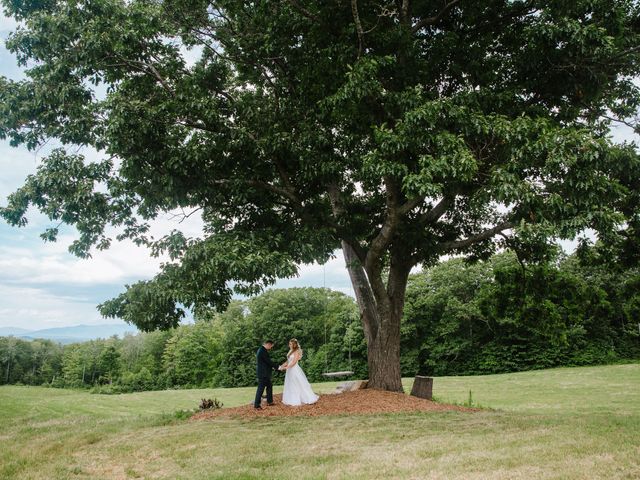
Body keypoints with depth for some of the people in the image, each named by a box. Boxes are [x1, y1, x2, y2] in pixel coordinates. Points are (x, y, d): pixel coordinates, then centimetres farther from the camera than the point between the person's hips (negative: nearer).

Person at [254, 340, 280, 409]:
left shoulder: (261, 350, 13)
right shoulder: (263, 351, -21)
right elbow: (269, 362, -19)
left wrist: (272, 367, 15)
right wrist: (277, 367, -8)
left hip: (264, 373, 11)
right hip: (263, 373, -11)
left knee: (269, 386, 18)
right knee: (261, 388, -3)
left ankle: (269, 401, 26)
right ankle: (257, 404, 4)